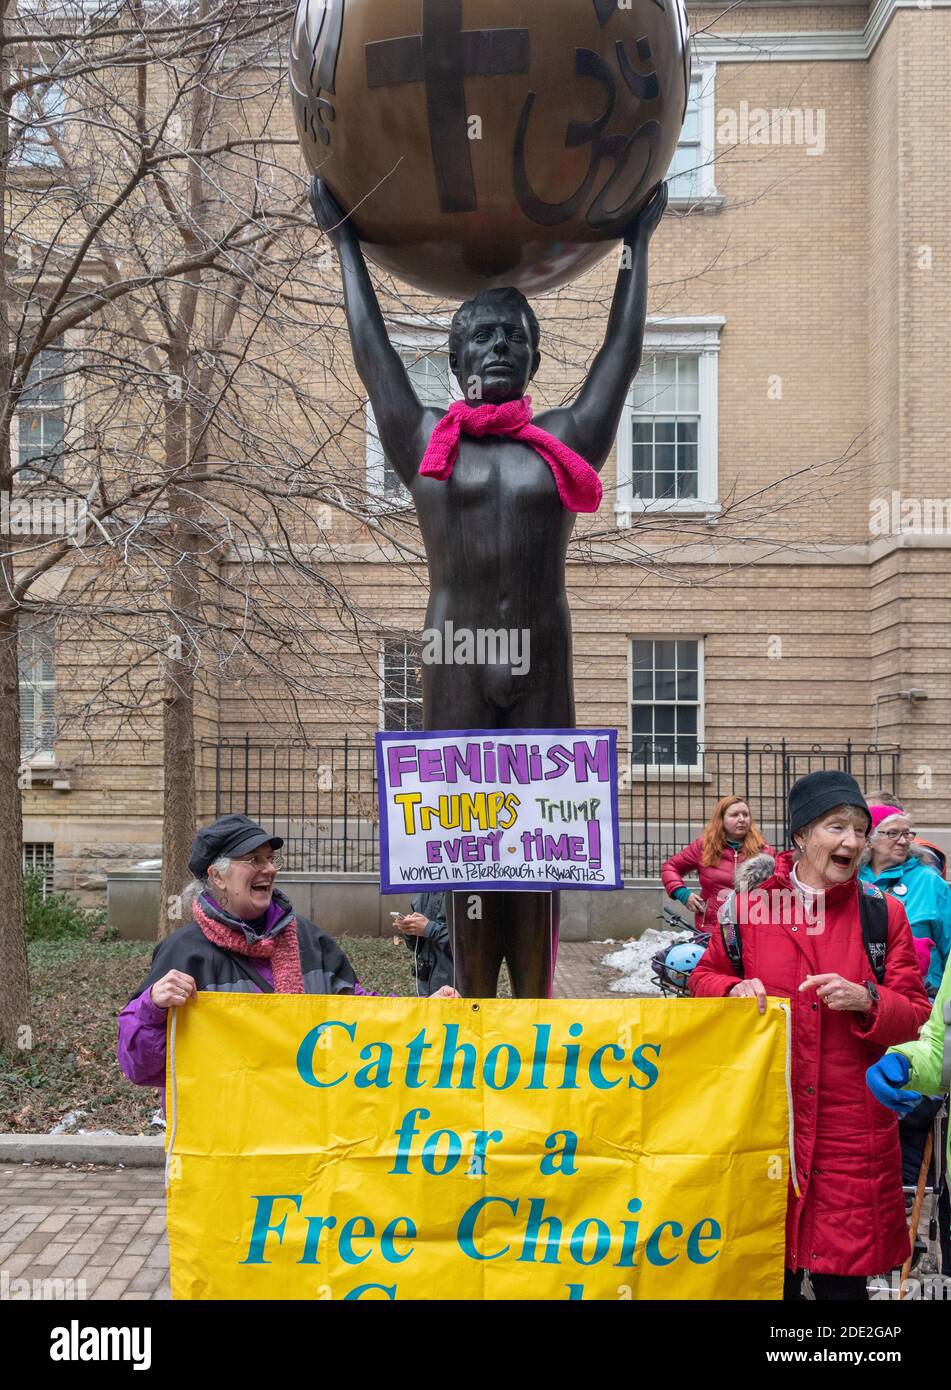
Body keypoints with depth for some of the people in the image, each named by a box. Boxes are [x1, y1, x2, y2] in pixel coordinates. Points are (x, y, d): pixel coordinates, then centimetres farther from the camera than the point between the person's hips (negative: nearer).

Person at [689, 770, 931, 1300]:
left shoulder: (883, 913, 0)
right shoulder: (749, 903, -1)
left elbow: (915, 1014, 2)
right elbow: (706, 977, 11)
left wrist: (868, 1001, -17)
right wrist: (734, 990, -10)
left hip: (852, 1126, 0)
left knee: (842, 1275, 6)